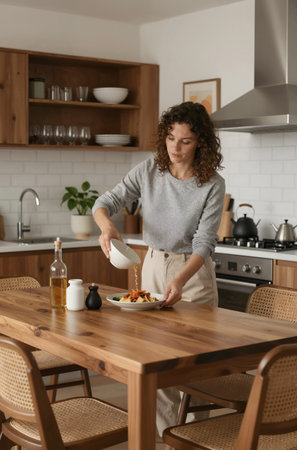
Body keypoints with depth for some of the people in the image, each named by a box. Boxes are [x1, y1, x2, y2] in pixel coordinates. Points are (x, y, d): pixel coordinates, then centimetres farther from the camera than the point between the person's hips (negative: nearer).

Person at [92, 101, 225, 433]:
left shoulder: (212, 184, -15)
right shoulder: (148, 171, -6)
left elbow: (204, 243, -18)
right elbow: (105, 202, -5)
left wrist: (181, 280, -35)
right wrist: (107, 225, -29)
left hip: (193, 272, -3)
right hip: (153, 266, 3)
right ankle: (166, 432, 23)